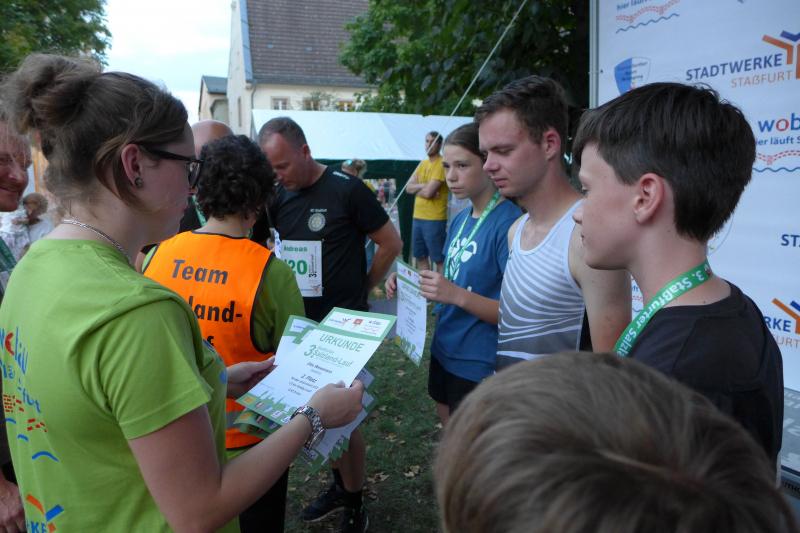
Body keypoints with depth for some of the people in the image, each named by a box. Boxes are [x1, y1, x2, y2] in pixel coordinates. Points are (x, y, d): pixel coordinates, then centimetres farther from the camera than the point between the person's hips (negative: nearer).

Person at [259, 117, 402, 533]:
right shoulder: (279, 196, 3)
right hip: (300, 323, 6)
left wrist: (362, 288, -2)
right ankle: (340, 485, 36)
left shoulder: (347, 191, -13)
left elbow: (391, 243, -6)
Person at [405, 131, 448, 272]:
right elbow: (408, 187, 6)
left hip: (434, 219, -8)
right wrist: (424, 186, -10)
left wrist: (416, 188, 0)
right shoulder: (422, 163, 14)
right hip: (417, 217, 8)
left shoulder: (442, 164, -11)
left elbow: (428, 192, -18)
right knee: (420, 257, 15)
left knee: (439, 260, -2)